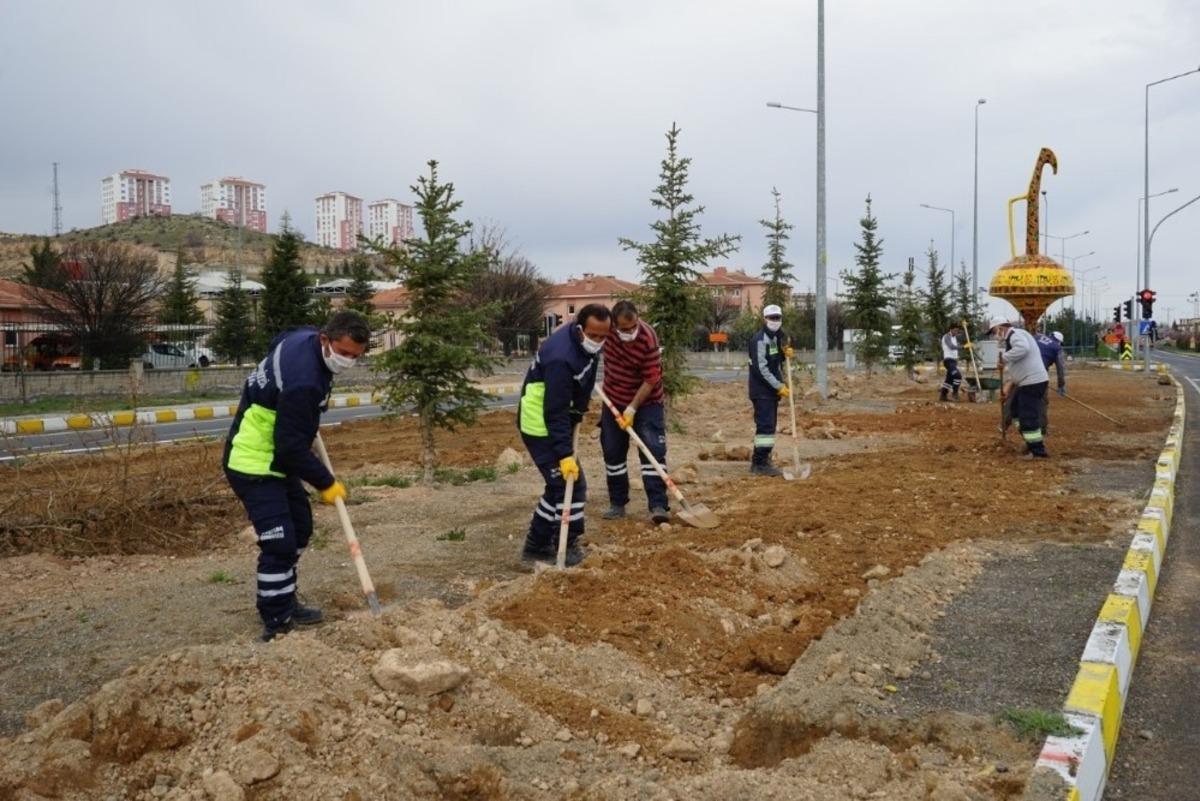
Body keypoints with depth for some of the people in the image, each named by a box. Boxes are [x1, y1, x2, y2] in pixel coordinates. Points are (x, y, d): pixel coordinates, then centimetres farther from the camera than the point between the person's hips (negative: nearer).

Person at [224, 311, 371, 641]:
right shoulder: (303, 382, -32)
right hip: (254, 465, -11)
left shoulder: (307, 337, -3)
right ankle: (274, 626, -4)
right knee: (280, 542, -14)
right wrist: (326, 483, -13)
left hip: (274, 456, 11)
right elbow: (292, 446, -27)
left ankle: (285, 605, 31)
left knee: (299, 528, 18)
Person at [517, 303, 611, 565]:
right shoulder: (560, 358, -31)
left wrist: (578, 412, 18)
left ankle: (536, 545, 24)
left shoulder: (585, 343, -2)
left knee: (560, 484, 14)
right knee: (571, 483, -7)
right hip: (540, 426, -10)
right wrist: (565, 454, -30)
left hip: (555, 420, 10)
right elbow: (555, 413, -30)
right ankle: (567, 548, 5)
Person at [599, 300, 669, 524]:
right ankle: (617, 504, 18)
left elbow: (651, 380, -23)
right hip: (613, 399, 4)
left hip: (645, 401, -4)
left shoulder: (648, 339, -28)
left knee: (653, 450, -11)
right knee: (613, 452, 8)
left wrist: (633, 408, -23)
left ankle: (658, 505, -11)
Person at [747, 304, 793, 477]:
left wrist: (785, 354, 3)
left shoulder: (776, 337, 15)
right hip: (761, 390, -10)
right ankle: (760, 463, -11)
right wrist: (779, 386, -20)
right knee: (765, 425, -13)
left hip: (773, 389, 10)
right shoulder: (760, 339, -15)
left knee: (769, 425, 12)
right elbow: (761, 368, -20)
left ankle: (760, 460, 21)